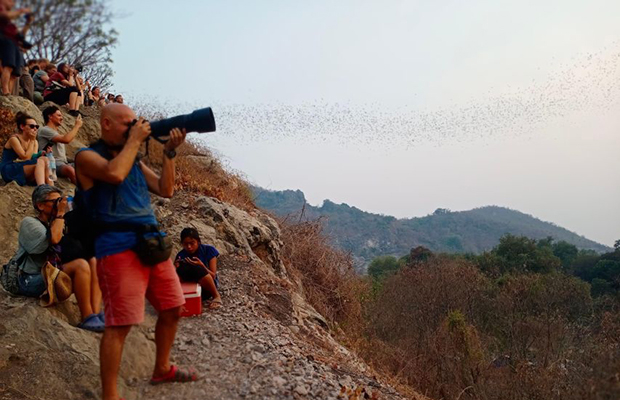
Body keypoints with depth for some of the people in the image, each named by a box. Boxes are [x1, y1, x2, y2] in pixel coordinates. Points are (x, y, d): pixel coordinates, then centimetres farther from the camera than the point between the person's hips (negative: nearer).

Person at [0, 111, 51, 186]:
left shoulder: (34, 141, 11)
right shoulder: (14, 139, -10)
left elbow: (33, 158, -2)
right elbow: (26, 158, -18)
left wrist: (41, 154, -23)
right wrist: (32, 140, -12)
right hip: (9, 171, -6)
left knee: (45, 159, -22)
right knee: (40, 161, -27)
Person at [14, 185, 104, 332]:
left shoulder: (54, 225, 22)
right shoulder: (29, 222, -2)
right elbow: (54, 239, -22)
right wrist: (60, 213, -12)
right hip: (30, 281, -8)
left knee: (93, 263, -10)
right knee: (81, 265, -28)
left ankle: (96, 314, -25)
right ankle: (87, 319, -28)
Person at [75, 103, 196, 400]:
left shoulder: (134, 160, 20)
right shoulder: (87, 156, -1)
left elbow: (165, 190, 12)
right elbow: (115, 173, -23)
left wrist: (169, 152, 4)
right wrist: (134, 140, -10)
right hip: (119, 248, -7)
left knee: (171, 309, 13)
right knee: (120, 324, -7)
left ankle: (162, 369, 33)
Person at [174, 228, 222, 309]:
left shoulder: (209, 250, -9)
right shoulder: (181, 255, -4)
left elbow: (213, 276, -13)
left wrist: (201, 265, -30)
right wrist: (178, 269, -24)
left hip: (207, 288, -1)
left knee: (197, 269, -33)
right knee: (183, 268, -26)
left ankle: (216, 296, -14)